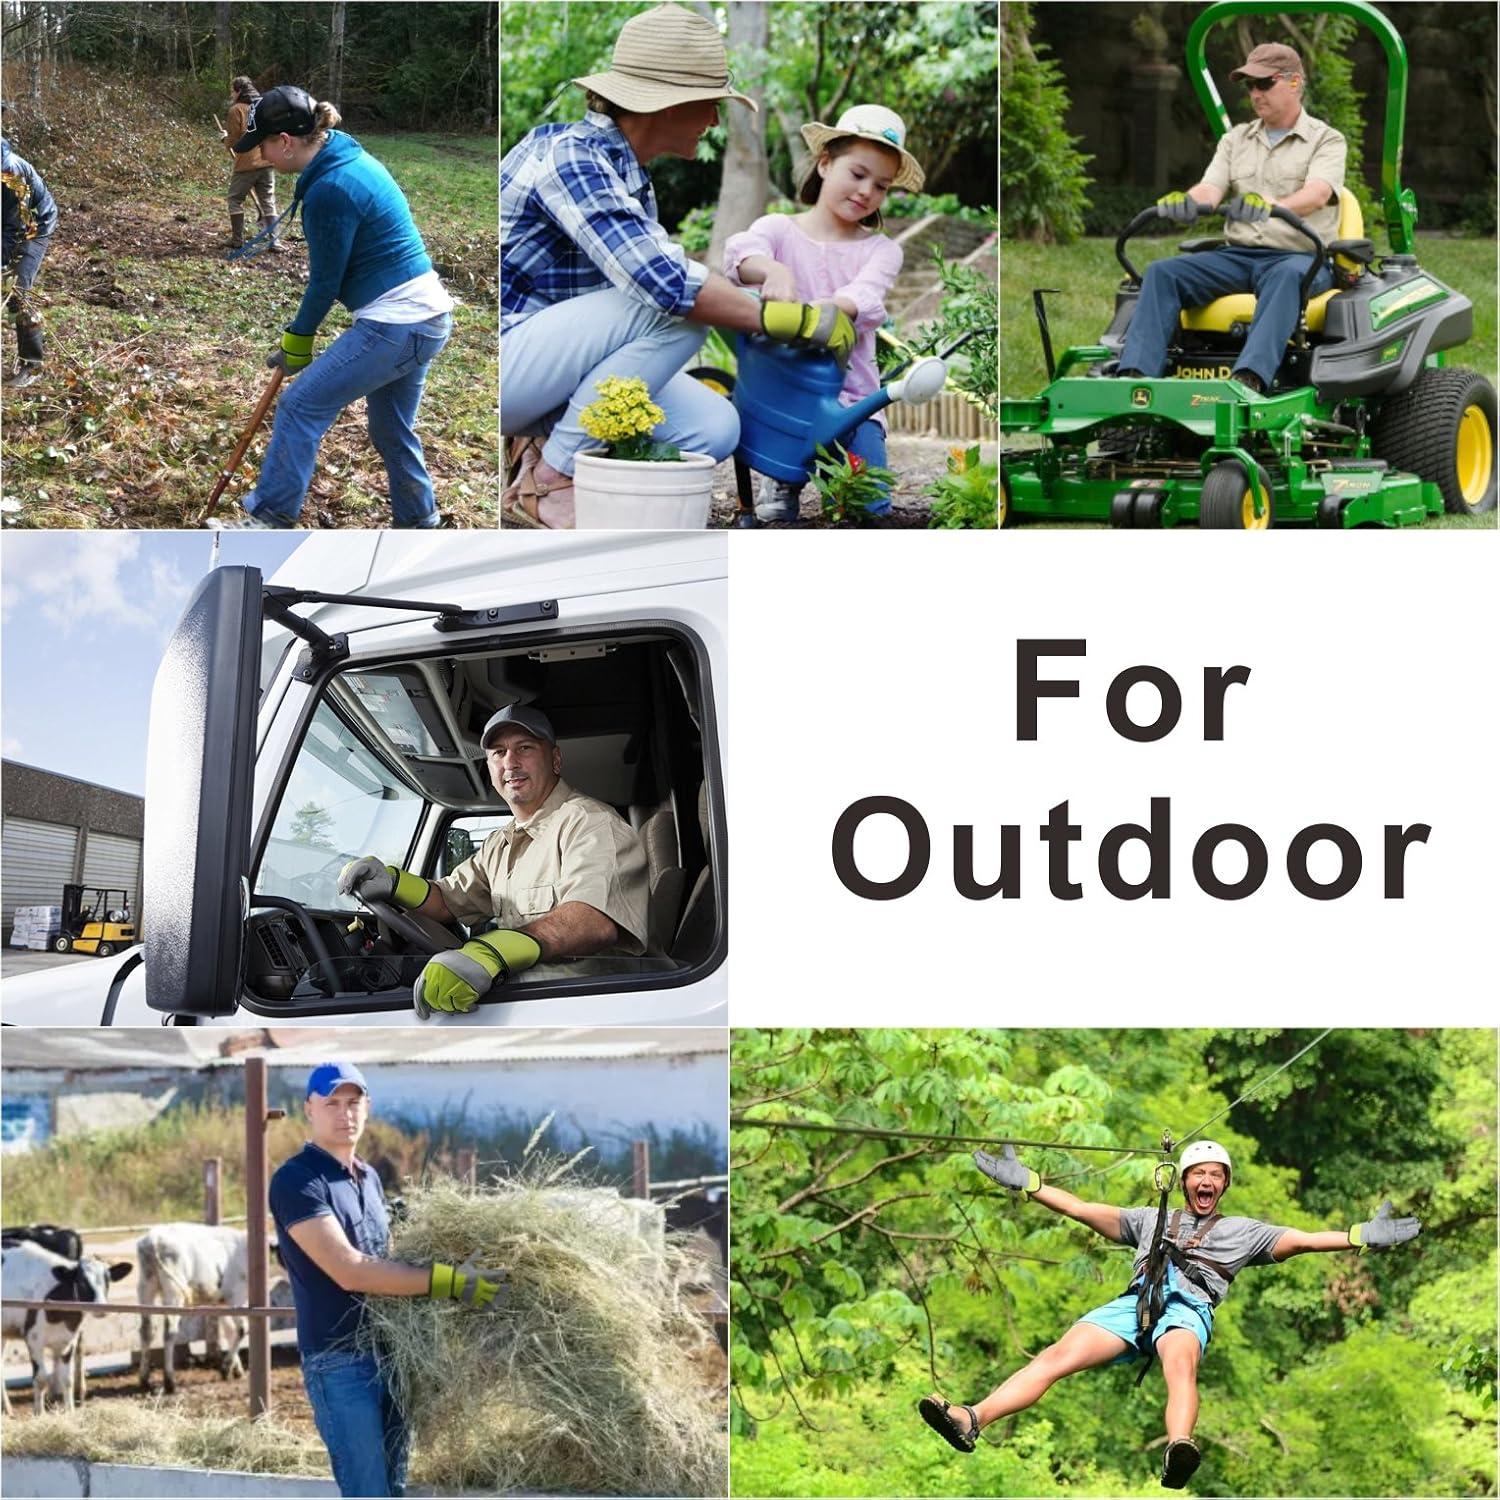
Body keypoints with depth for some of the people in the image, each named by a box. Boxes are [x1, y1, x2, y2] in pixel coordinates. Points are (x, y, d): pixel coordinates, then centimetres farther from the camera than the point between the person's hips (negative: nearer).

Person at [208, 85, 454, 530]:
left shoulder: (329, 191, -20)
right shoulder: (352, 158, 9)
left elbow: (326, 279, -11)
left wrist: (297, 342, 3)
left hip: (392, 326, -10)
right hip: (426, 318, 10)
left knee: (301, 406, -4)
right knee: (391, 428, 20)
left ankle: (271, 518, 1)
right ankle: (419, 523, 30)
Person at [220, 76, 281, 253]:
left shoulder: (237, 110, -6)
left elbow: (232, 142, -7)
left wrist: (225, 138, 15)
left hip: (246, 165, -5)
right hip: (267, 163, 5)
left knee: (236, 200, 10)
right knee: (268, 202, 7)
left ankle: (237, 239, 9)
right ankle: (274, 240, -2)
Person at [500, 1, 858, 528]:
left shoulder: (631, 178, 10)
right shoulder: (569, 157, -20)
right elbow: (659, 281, -30)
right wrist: (799, 320, -26)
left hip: (552, 370, 9)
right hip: (502, 357, -9)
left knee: (714, 428, -10)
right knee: (678, 308, -26)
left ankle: (541, 452, 4)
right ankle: (549, 481, -16)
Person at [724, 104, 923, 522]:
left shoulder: (881, 250, 8)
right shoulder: (780, 229, 5)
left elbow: (865, 295, -14)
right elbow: (742, 252, -18)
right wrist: (774, 270, -43)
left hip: (849, 395, 2)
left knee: (869, 506, -15)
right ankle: (785, 480, 4)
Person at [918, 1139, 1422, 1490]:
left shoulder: (1243, 1231, 31)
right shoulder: (1151, 1219, 36)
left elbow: (1300, 1240, 20)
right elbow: (1085, 1211, 31)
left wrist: (1361, 1236, 8)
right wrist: (1028, 1184, 24)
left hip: (1189, 1306, -2)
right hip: (1137, 1299, 2)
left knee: (1179, 1361, -40)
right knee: (1060, 1354, -25)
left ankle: (1178, 1450, -71)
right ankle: (972, 1420, -44)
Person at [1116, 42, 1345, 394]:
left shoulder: (1327, 141, 4)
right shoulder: (1236, 140, 20)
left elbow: (1316, 194, -17)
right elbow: (1209, 190, 3)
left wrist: (1271, 206, -40)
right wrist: (1188, 202, -24)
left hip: (1300, 256, -5)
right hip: (1237, 255, 5)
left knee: (1287, 275, -41)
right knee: (1162, 272, -19)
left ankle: (1249, 379, -59)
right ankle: (1134, 375, -36)